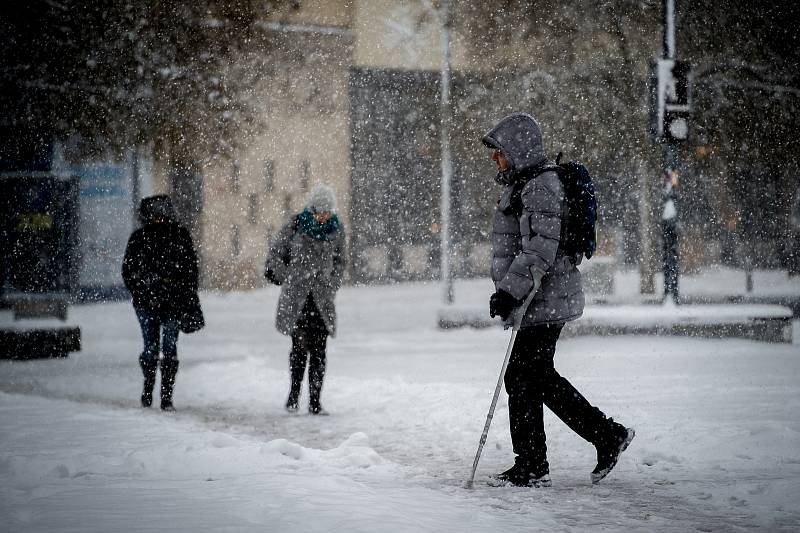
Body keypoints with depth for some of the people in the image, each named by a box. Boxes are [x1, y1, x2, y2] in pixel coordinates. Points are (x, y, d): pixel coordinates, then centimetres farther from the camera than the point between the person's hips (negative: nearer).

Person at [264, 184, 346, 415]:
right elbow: (275, 254, 8)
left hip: (321, 299, 2)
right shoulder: (295, 225, -3)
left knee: (318, 350, -4)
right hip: (296, 298, -2)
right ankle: (294, 391, 10)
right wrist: (288, 280, 3)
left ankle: (315, 401, -1)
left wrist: (331, 287, 7)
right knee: (300, 346, -8)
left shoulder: (336, 229, 5)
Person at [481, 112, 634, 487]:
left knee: (521, 379, -5)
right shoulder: (524, 185, 18)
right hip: (545, 301, 11)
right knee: (540, 378, 14)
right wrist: (508, 293, 28)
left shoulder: (539, 187, -16)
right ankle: (608, 435, 19)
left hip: (544, 301, -11)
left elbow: (540, 249, -24)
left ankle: (531, 468, 3)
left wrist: (510, 290, -26)